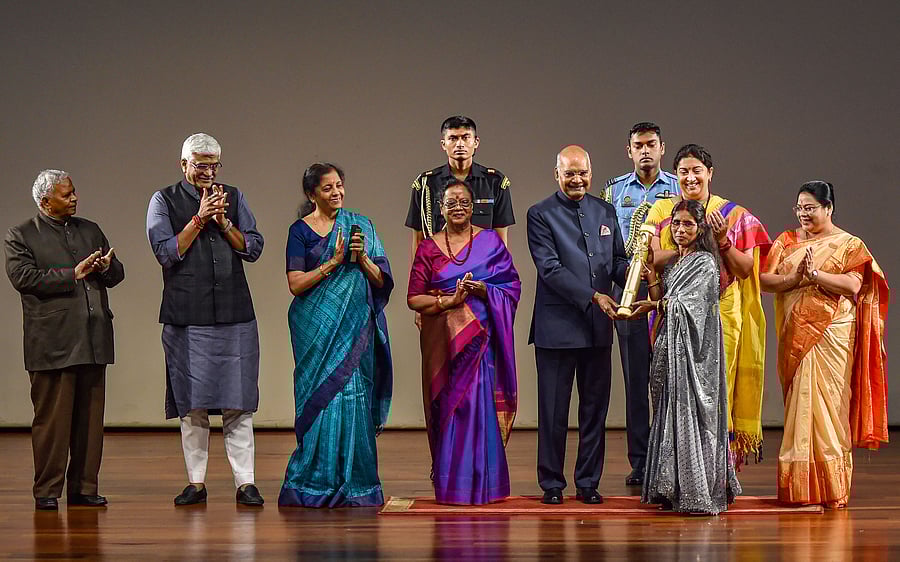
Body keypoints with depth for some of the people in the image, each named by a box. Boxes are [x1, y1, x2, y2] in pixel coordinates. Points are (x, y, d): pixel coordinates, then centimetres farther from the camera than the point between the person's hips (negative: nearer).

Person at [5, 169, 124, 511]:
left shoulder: (90, 230, 19)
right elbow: (24, 277, -12)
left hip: (93, 340, 5)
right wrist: (74, 274, -14)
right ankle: (47, 491, 4)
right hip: (52, 341, -5)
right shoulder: (21, 236, 3)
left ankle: (84, 488, 12)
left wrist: (106, 267, -7)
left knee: (90, 417, 5)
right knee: (51, 418, -4)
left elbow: (117, 275, 17)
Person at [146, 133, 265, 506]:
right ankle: (196, 482, 9)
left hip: (235, 315, 1)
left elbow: (253, 249, 6)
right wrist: (199, 219, -9)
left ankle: (245, 482, 0)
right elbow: (166, 252, -5)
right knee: (192, 405, 1)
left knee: (238, 402, -2)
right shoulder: (164, 201, 5)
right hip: (187, 318, -1)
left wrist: (223, 222, -7)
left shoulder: (233, 198, 13)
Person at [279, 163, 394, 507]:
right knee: (323, 399, -6)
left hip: (356, 328, 2)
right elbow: (296, 284, -6)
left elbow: (381, 281, 7)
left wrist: (362, 257, -10)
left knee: (354, 398, -2)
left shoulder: (361, 225, 11)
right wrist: (334, 262, -13)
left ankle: (354, 485, 4)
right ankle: (318, 484, 2)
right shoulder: (300, 231, 2)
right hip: (318, 329, -2)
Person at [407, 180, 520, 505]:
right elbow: (414, 298, 2)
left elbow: (512, 286, 4)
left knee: (478, 403, -7)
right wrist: (448, 300, -13)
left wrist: (481, 289, -14)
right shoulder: (428, 248, 7)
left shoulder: (490, 241, 7)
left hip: (480, 336, -1)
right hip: (442, 340, 1)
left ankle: (480, 484, 1)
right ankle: (450, 485, 5)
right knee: (448, 405, -2)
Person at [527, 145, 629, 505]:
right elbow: (550, 269, -11)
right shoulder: (541, 215, -3)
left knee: (595, 408, 8)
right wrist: (593, 297, -17)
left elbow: (617, 259, 15)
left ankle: (588, 482, 17)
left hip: (598, 326, 4)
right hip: (557, 325, -4)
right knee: (553, 410, 1)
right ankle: (552, 483, 11)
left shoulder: (605, 212, 13)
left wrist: (629, 270, -9)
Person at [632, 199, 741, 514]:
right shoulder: (672, 262, 17)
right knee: (670, 414, 7)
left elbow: (686, 303, -14)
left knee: (690, 414, -8)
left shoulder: (705, 263, -6)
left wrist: (653, 305, -5)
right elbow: (662, 302, 11)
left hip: (692, 349, -8)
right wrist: (651, 276, 0)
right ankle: (674, 491, 10)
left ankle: (699, 493, -6)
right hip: (669, 347, 8)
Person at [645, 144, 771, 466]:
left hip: (721, 315, -1)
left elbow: (745, 269, 1)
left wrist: (722, 240, -13)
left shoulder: (733, 215, 5)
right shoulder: (661, 210, 7)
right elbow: (653, 259, -7)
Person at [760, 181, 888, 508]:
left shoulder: (849, 245, 4)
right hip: (795, 334, 4)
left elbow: (853, 285, -11)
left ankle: (829, 487, -3)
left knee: (826, 404, -7)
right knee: (798, 404, 1)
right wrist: (794, 278, -13)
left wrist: (816, 274, -19)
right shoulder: (786, 242, 14)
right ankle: (799, 485, 4)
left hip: (831, 333, -3)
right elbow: (765, 280, 3)